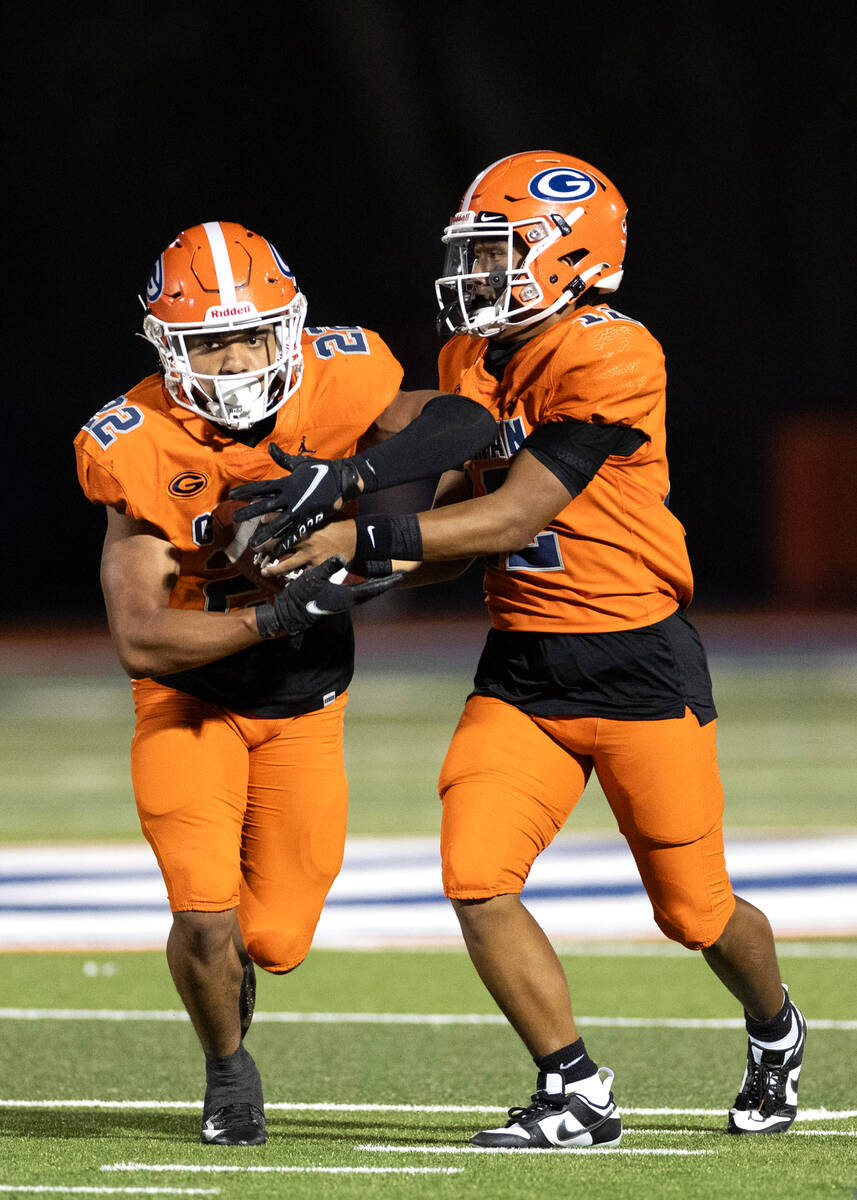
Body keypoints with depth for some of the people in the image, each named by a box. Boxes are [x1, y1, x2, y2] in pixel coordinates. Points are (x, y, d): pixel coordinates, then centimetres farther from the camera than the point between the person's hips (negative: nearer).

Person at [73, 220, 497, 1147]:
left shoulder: (332, 388, -18)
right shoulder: (143, 452, -24)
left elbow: (468, 425, -30)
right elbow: (140, 637, -27)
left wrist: (346, 476, -43)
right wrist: (280, 616, -38)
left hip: (303, 706, 2)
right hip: (189, 698, -2)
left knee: (275, 940, 2)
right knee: (205, 921, -17)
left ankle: (229, 957, 42)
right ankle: (228, 1071, 16)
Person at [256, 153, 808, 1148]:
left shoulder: (609, 361, -19)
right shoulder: (472, 363, 7)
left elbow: (514, 517, -23)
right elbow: (453, 497, 11)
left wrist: (362, 539, -26)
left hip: (638, 664, -6)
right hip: (521, 669, 6)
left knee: (694, 910, 8)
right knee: (477, 879, -13)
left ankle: (776, 1034, 40)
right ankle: (575, 1096, -1)